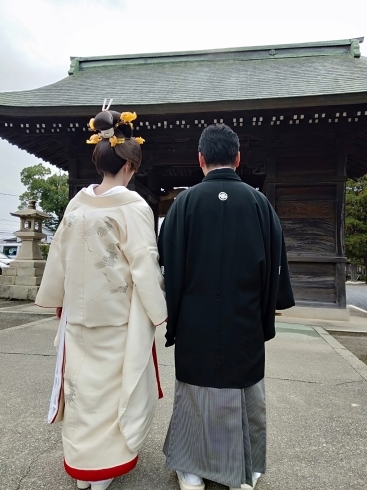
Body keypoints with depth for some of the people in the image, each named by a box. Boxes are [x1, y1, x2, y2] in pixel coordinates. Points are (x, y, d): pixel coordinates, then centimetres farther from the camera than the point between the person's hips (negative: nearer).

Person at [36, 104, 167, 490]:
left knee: (84, 381, 17)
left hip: (80, 312, 6)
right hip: (119, 315, -5)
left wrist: (58, 299, 19)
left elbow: (59, 255, 7)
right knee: (115, 382, 11)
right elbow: (143, 263, -16)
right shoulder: (132, 205, -16)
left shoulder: (77, 203, 1)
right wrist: (159, 310, -6)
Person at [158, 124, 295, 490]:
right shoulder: (259, 203, -4)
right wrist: (266, 318, 11)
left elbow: (170, 266, -6)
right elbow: (275, 266, 1)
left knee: (195, 394, 14)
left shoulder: (184, 202, -8)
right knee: (246, 396, 16)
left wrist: (172, 320, 4)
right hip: (246, 323, 1)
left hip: (196, 322, -1)